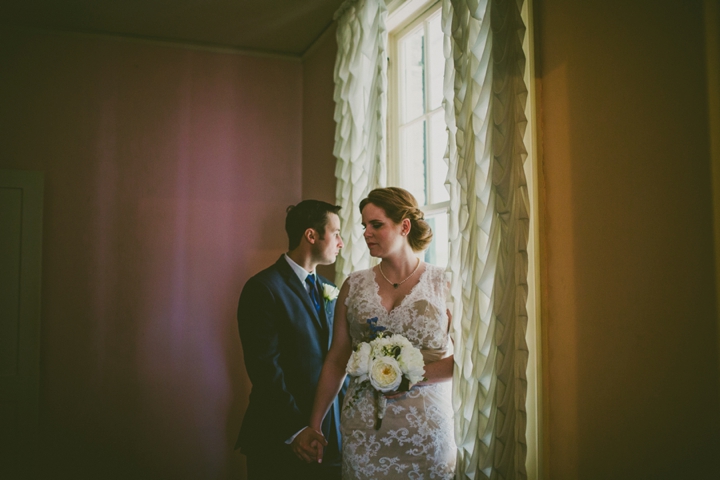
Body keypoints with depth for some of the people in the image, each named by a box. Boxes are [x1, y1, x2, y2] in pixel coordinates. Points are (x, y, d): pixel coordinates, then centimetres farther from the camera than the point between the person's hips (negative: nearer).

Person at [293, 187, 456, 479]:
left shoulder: (442, 283, -2)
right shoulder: (354, 286, 5)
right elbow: (336, 360, 7)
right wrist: (313, 426, 3)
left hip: (426, 429, -2)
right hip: (363, 431, 2)